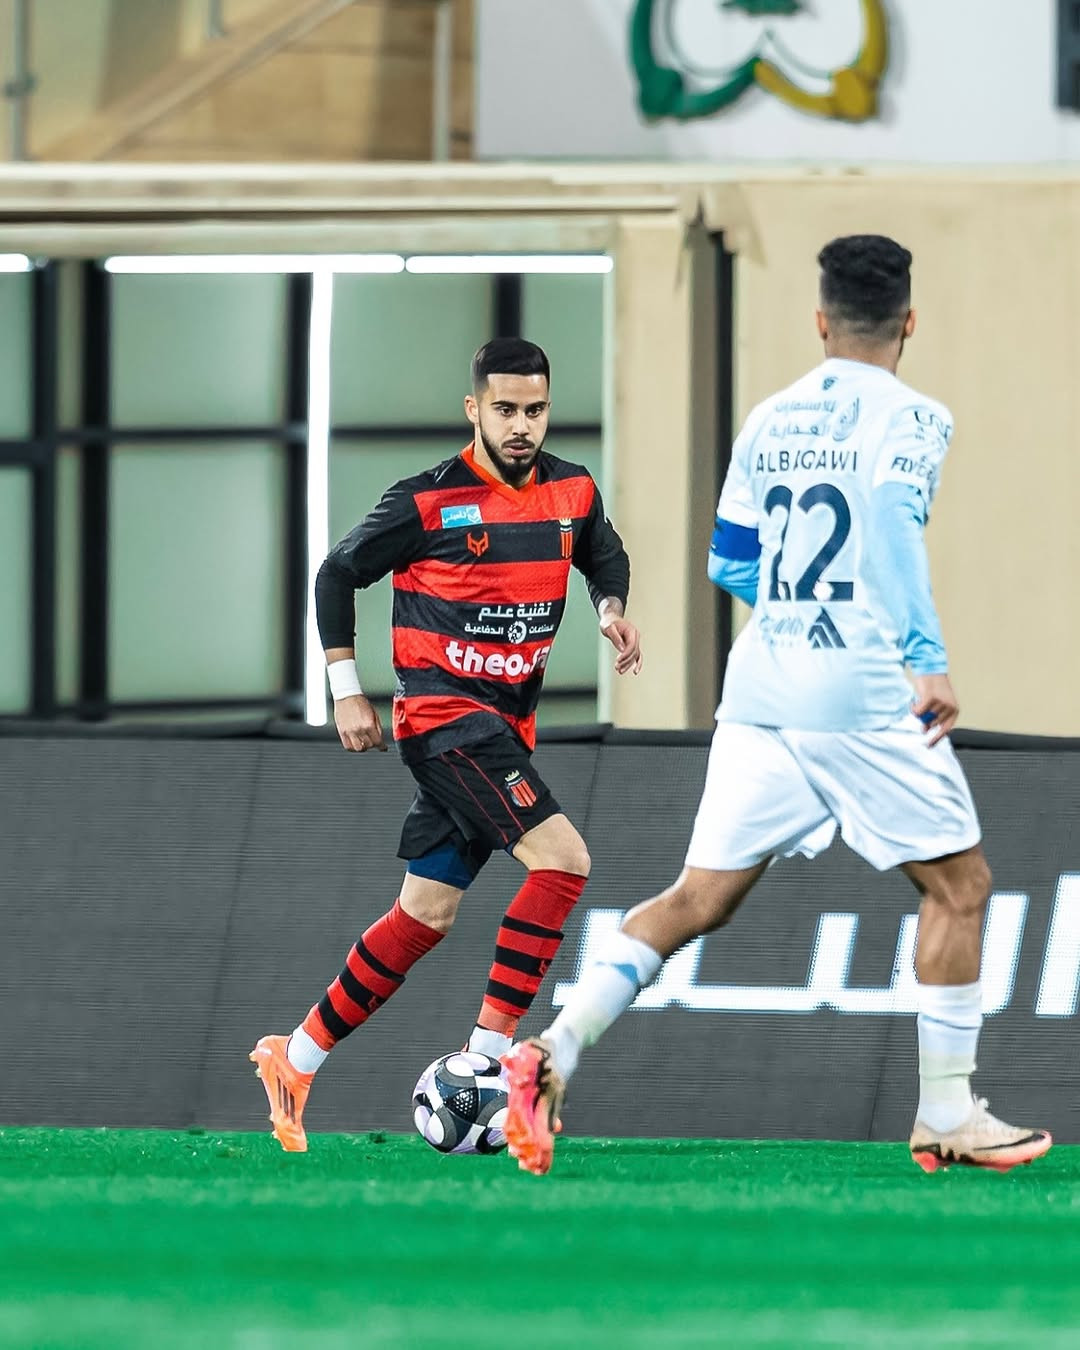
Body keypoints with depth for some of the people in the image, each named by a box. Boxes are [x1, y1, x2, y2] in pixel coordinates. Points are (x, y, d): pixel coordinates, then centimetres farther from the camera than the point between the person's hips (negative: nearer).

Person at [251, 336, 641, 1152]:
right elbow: (338, 575, 0)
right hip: (444, 716, -7)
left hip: (506, 728, 7)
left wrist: (613, 609, 3)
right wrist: (346, 690, -4)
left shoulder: (574, 493, 4)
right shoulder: (427, 503, -11)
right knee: (563, 861, -22)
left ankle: (297, 1060, 20)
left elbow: (604, 557, 25)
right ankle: (488, 1054, -19)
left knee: (427, 915, 9)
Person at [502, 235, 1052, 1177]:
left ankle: (554, 1050, -13)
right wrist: (928, 661, -25)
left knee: (702, 896, 6)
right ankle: (947, 1116, 8)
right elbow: (895, 521, -23)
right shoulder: (913, 419, -5)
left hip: (760, 692, 6)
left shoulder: (770, 421, 13)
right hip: (862, 693, -6)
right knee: (959, 883, 9)